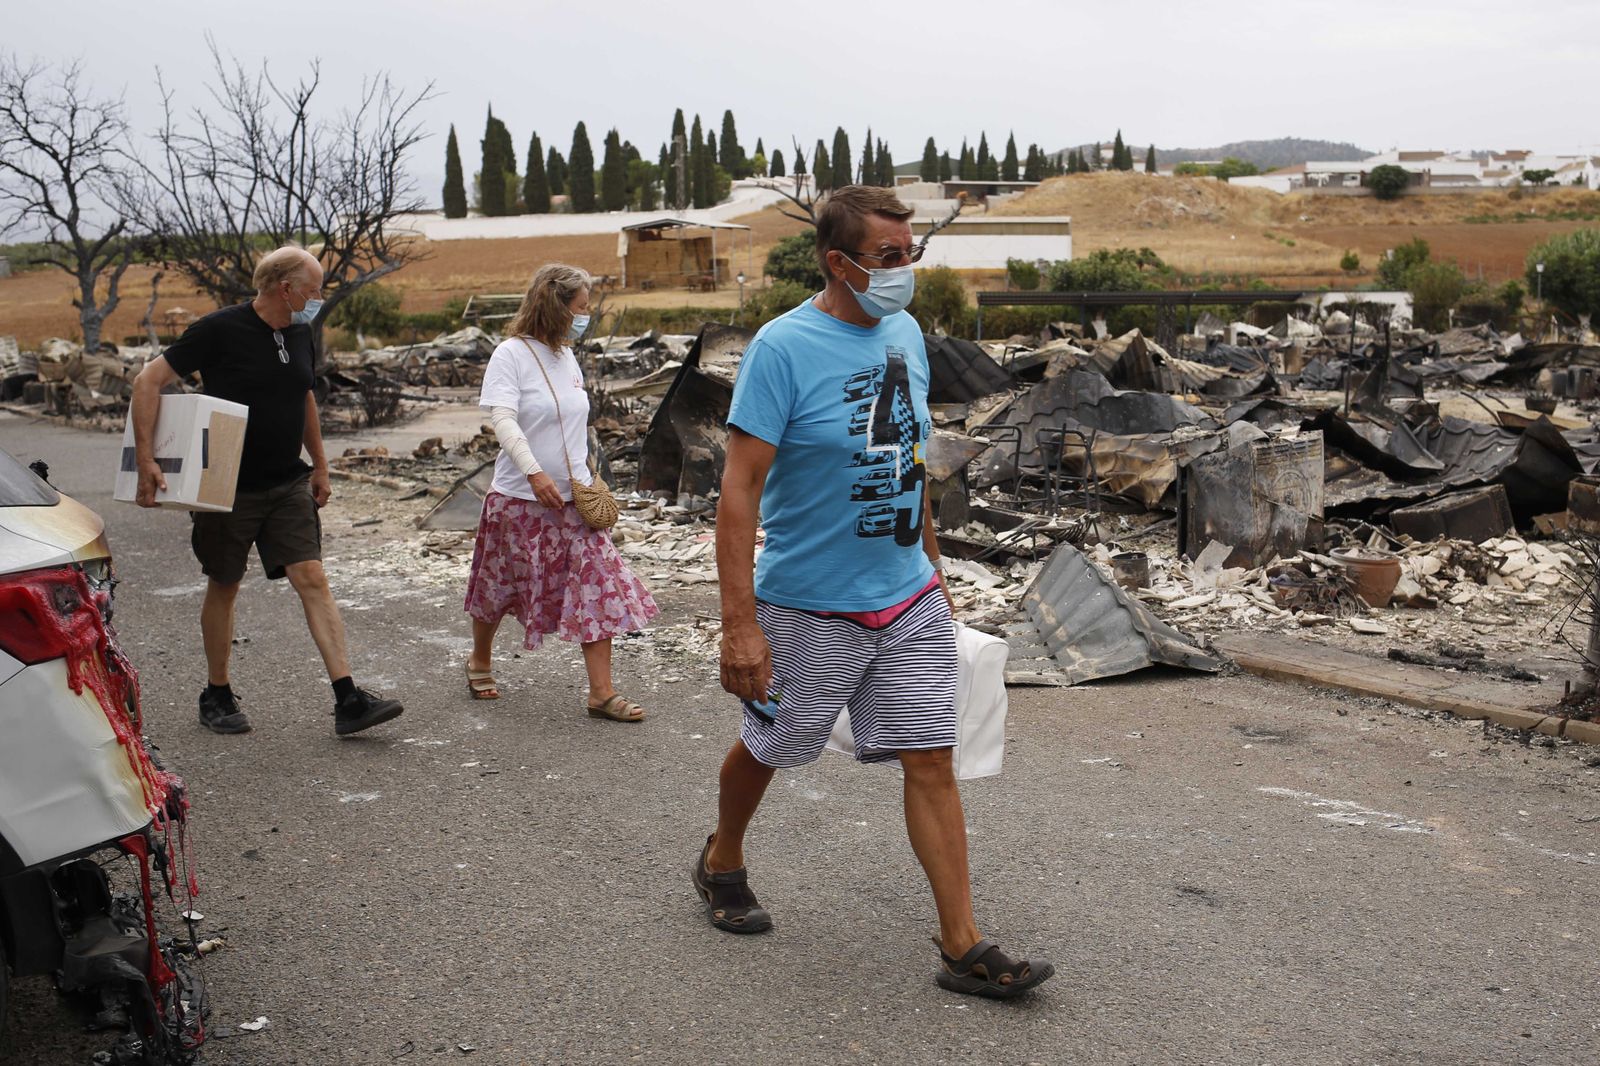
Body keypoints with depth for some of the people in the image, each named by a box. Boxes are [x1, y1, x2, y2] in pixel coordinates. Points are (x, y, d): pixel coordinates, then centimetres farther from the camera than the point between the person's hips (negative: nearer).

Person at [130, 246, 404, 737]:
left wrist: (319, 466, 21)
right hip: (228, 488, -4)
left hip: (289, 485, 5)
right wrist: (145, 457, -20)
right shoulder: (220, 329, -13)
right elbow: (149, 380, -13)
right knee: (224, 586, 9)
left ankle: (348, 700, -9)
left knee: (312, 578, -6)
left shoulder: (300, 333, 6)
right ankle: (217, 695, 27)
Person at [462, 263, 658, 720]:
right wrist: (534, 473, -34)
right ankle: (479, 662, 38)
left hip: (573, 499, 6)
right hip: (520, 499, -5)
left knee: (598, 584, -4)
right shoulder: (511, 354, -11)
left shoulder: (566, 356, 10)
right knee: (499, 587, 11)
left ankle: (602, 692, -1)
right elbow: (503, 420, -22)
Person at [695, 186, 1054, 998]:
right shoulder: (782, 347, -16)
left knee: (931, 761, 3)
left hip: (909, 601, 5)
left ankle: (963, 948, 10)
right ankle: (722, 864, 43)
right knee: (768, 748, 15)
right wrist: (738, 622, -24)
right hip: (810, 607, -5)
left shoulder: (906, 335, 4)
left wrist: (932, 566, 18)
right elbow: (739, 490, -19)